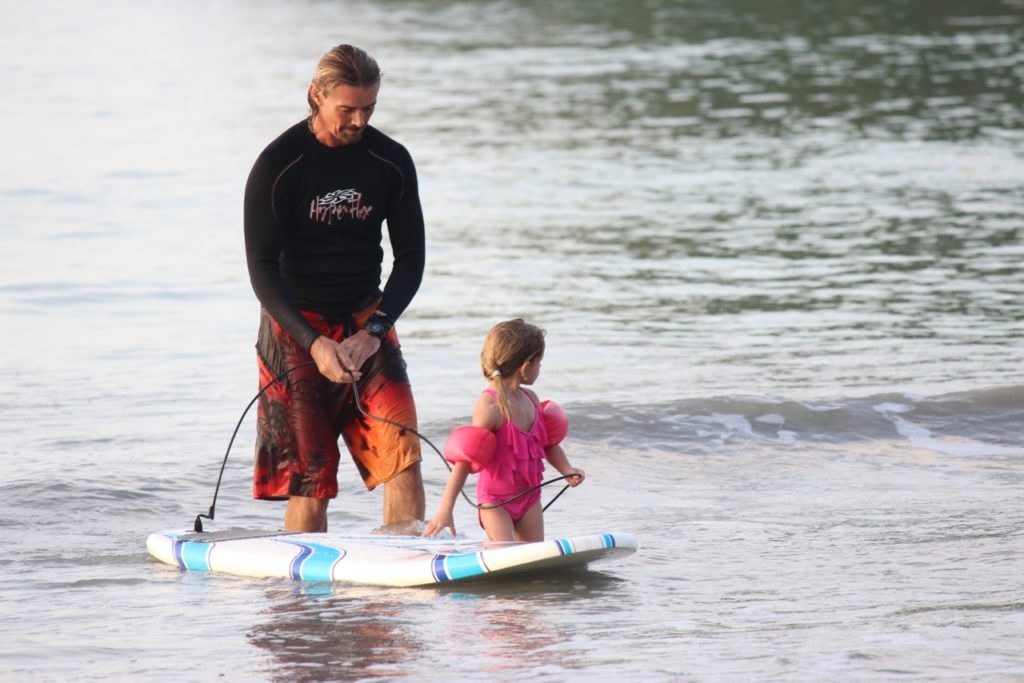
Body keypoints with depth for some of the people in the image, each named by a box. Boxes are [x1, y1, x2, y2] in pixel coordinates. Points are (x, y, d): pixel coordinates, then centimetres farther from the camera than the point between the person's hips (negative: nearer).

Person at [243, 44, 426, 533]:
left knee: (403, 446, -12)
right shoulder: (278, 166, -11)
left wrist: (373, 331, -12)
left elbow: (410, 258, 3)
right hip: (296, 327, -3)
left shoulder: (391, 162, -1)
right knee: (308, 474, -5)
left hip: (366, 321, 3)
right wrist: (315, 343, -22)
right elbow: (262, 270, -12)